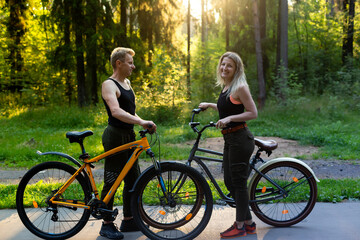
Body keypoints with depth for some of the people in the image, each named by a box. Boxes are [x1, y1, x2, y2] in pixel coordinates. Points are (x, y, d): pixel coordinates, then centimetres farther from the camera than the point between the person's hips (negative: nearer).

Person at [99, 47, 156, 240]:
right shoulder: (109, 85, -13)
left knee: (133, 179, 13)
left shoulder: (126, 83, 15)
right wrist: (141, 122, -37)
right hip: (115, 136, -9)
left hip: (129, 135, 9)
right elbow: (116, 112, -30)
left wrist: (144, 123, 7)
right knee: (112, 181, -2)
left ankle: (129, 220, 25)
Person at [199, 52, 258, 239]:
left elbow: (253, 113, -15)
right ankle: (249, 223, 24)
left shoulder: (240, 87, -12)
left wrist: (229, 118, -22)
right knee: (229, 182, 13)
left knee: (238, 182, -1)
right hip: (229, 139, 10)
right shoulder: (226, 87, 14)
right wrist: (209, 105, 26)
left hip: (240, 139, -10)